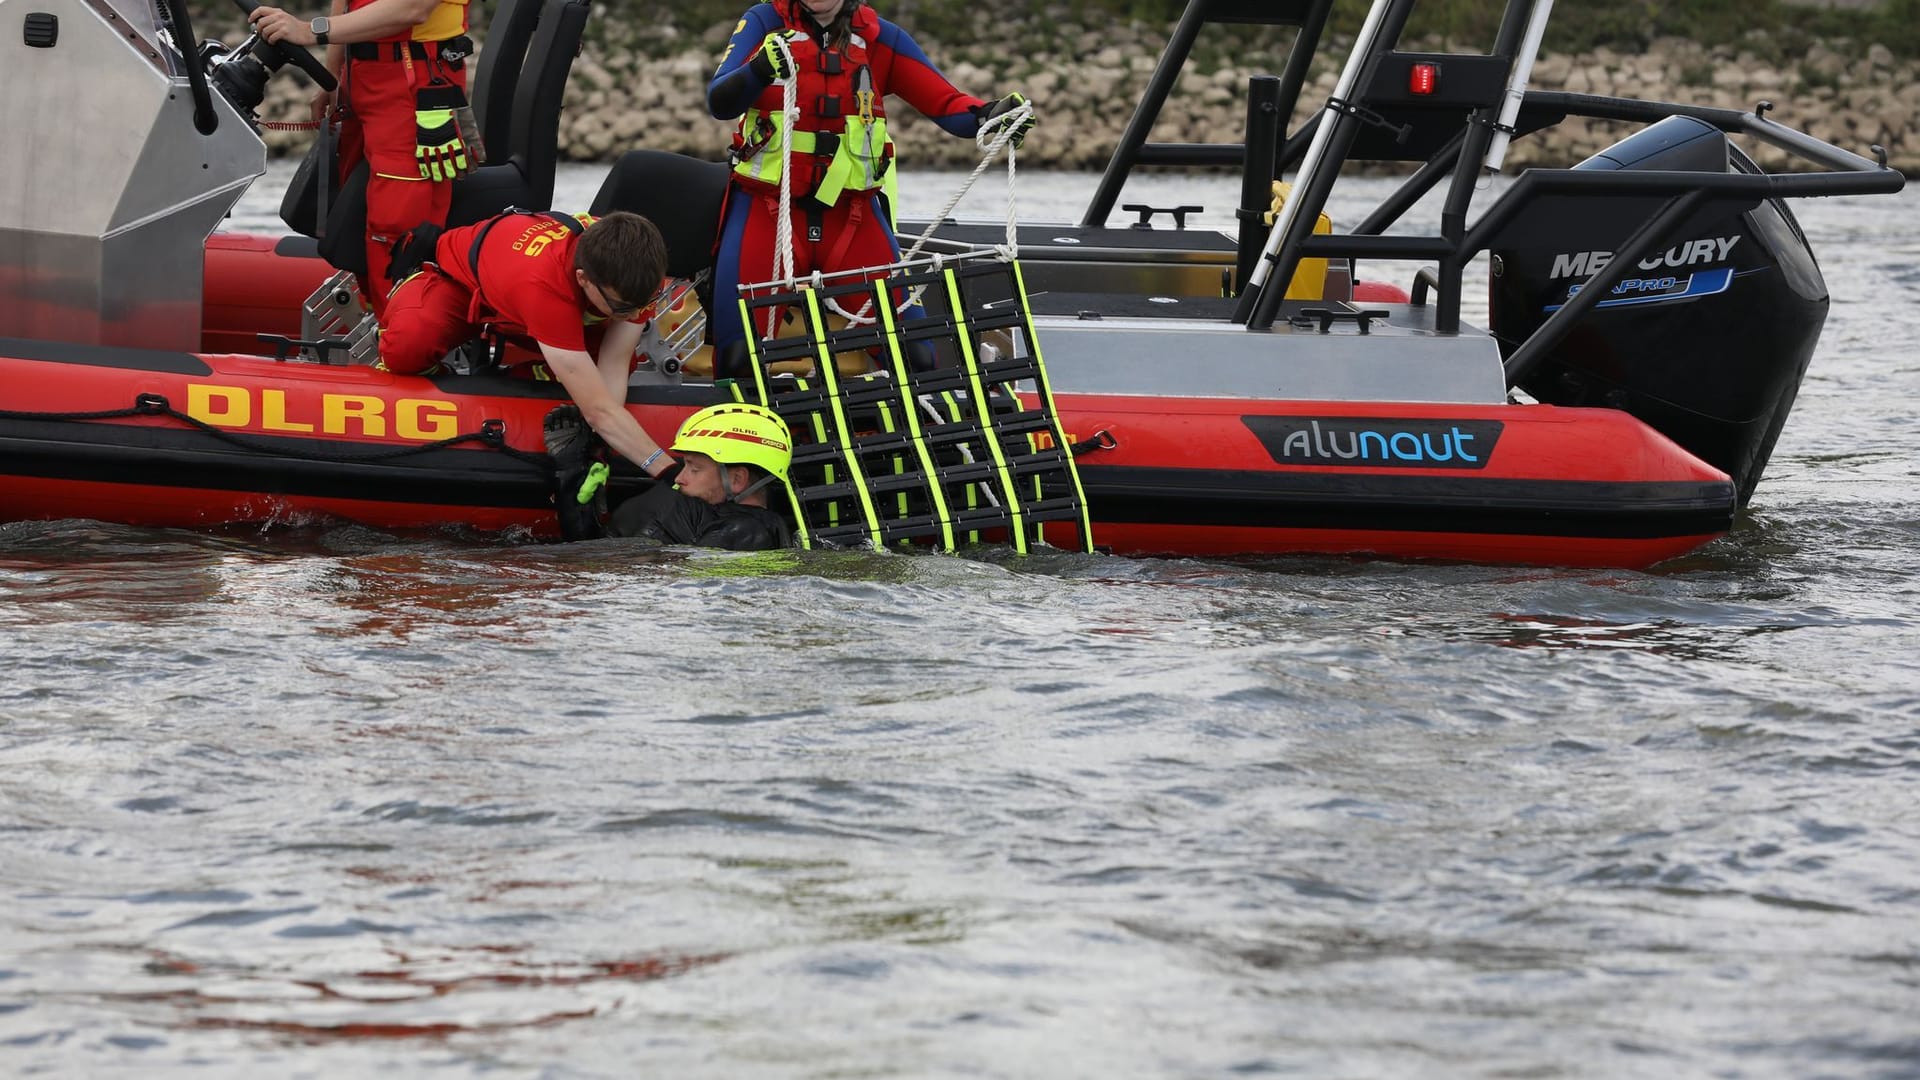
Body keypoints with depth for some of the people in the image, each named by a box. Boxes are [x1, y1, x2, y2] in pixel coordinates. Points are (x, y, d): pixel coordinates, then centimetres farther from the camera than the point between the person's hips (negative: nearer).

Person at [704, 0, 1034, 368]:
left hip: (851, 211, 2)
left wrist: (988, 116, -23)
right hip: (765, 209, -2)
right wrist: (760, 68, -33)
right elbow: (719, 102, -13)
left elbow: (946, 103, -1)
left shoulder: (879, 37, 2)